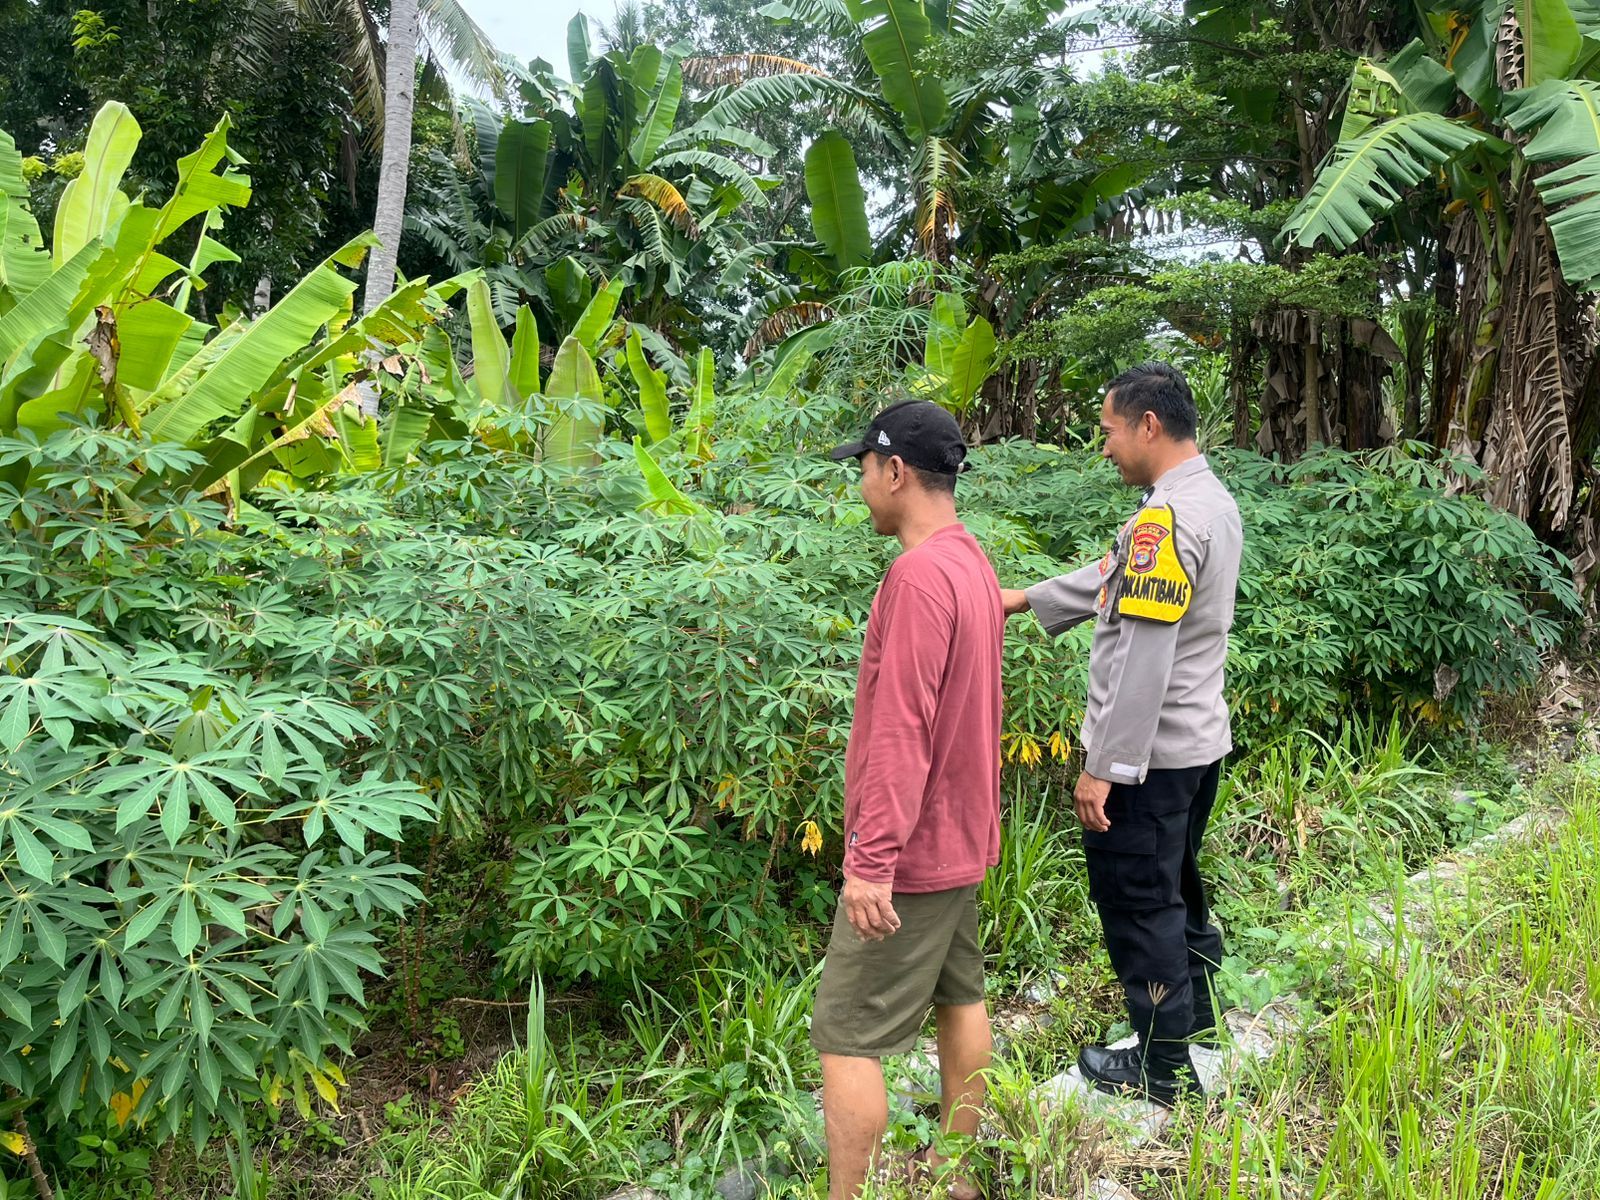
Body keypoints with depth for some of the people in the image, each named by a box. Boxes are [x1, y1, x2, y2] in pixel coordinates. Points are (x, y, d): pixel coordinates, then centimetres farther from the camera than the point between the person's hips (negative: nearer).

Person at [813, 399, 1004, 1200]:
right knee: (959, 997, 19)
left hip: (909, 846, -10)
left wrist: (870, 860, -24)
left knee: (846, 1039, -3)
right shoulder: (971, 562, 8)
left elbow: (901, 732, -27)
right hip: (959, 833, 10)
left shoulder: (918, 574, -23)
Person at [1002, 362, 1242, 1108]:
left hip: (1148, 753, -9)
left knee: (1137, 902, 5)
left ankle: (1164, 1068, 18)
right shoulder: (1214, 503, 8)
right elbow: (1117, 579, 16)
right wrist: (1025, 599, 20)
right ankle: (1195, 1009, 42)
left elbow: (1141, 660, -26)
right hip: (1198, 742, 9)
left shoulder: (1166, 521, -24)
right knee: (1175, 881, 25)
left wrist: (1102, 766, -22)